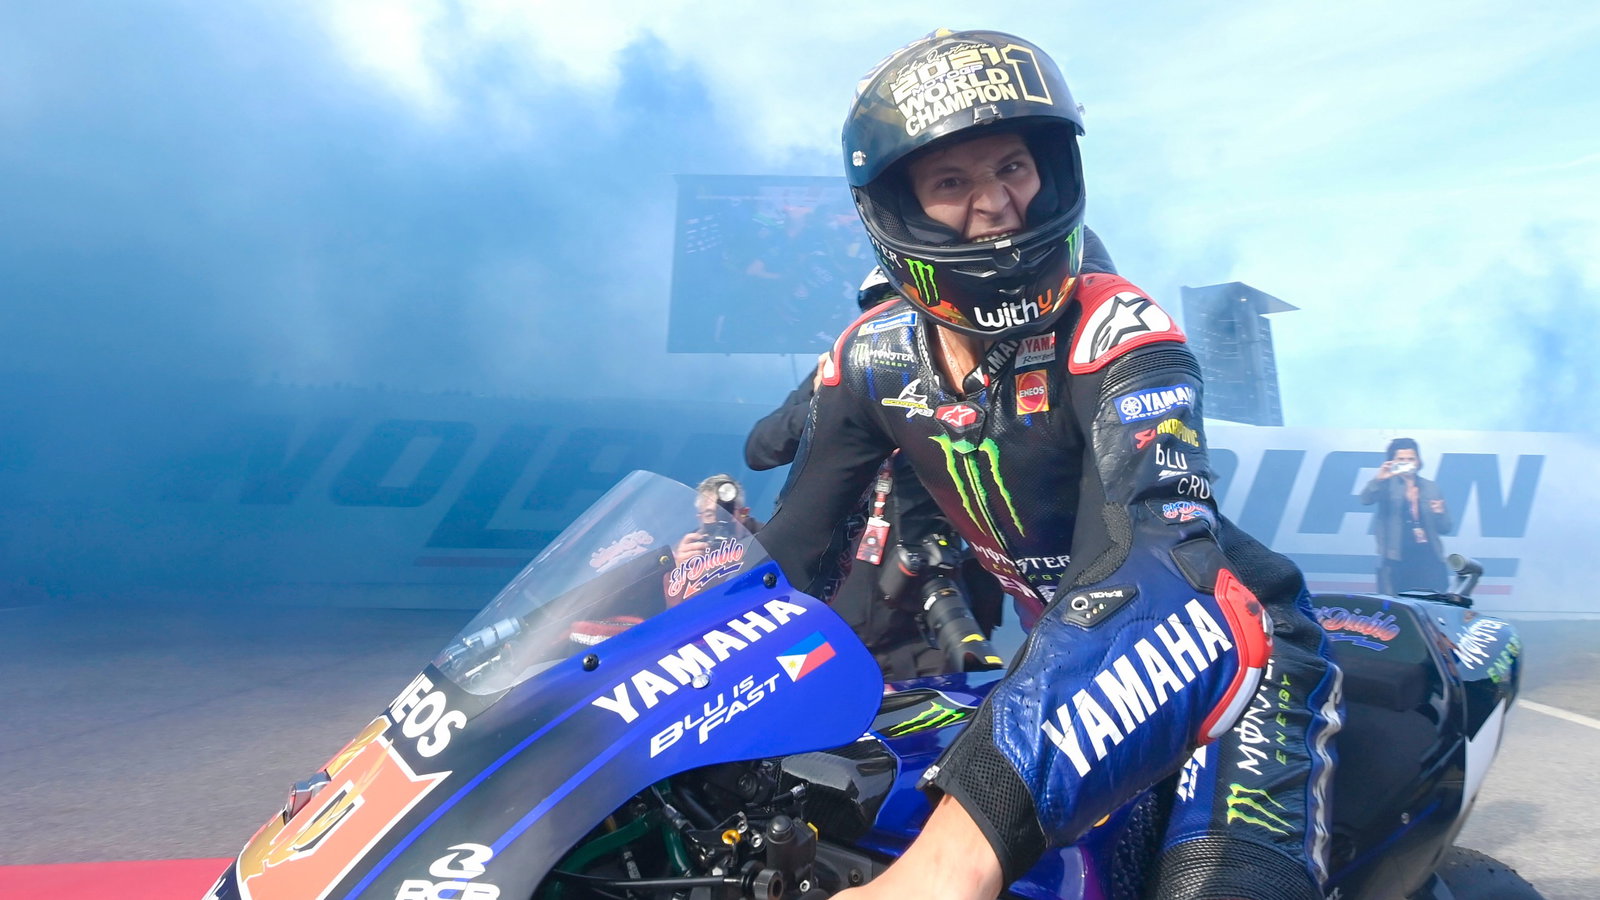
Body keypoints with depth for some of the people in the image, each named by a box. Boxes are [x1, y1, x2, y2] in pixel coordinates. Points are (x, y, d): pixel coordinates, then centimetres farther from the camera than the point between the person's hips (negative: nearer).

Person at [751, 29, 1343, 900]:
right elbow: (794, 548, 3)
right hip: (1065, 645, 5)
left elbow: (1155, 547, -36)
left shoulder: (1112, 328, -21)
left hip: (1226, 636, -4)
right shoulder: (874, 360, -5)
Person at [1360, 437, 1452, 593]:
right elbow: (1366, 499, -15)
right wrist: (1378, 479, -33)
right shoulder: (1387, 484, 6)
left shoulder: (1431, 488, 16)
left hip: (1429, 557, 3)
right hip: (1395, 558, -3)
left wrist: (1440, 513, -4)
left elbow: (1445, 527, 18)